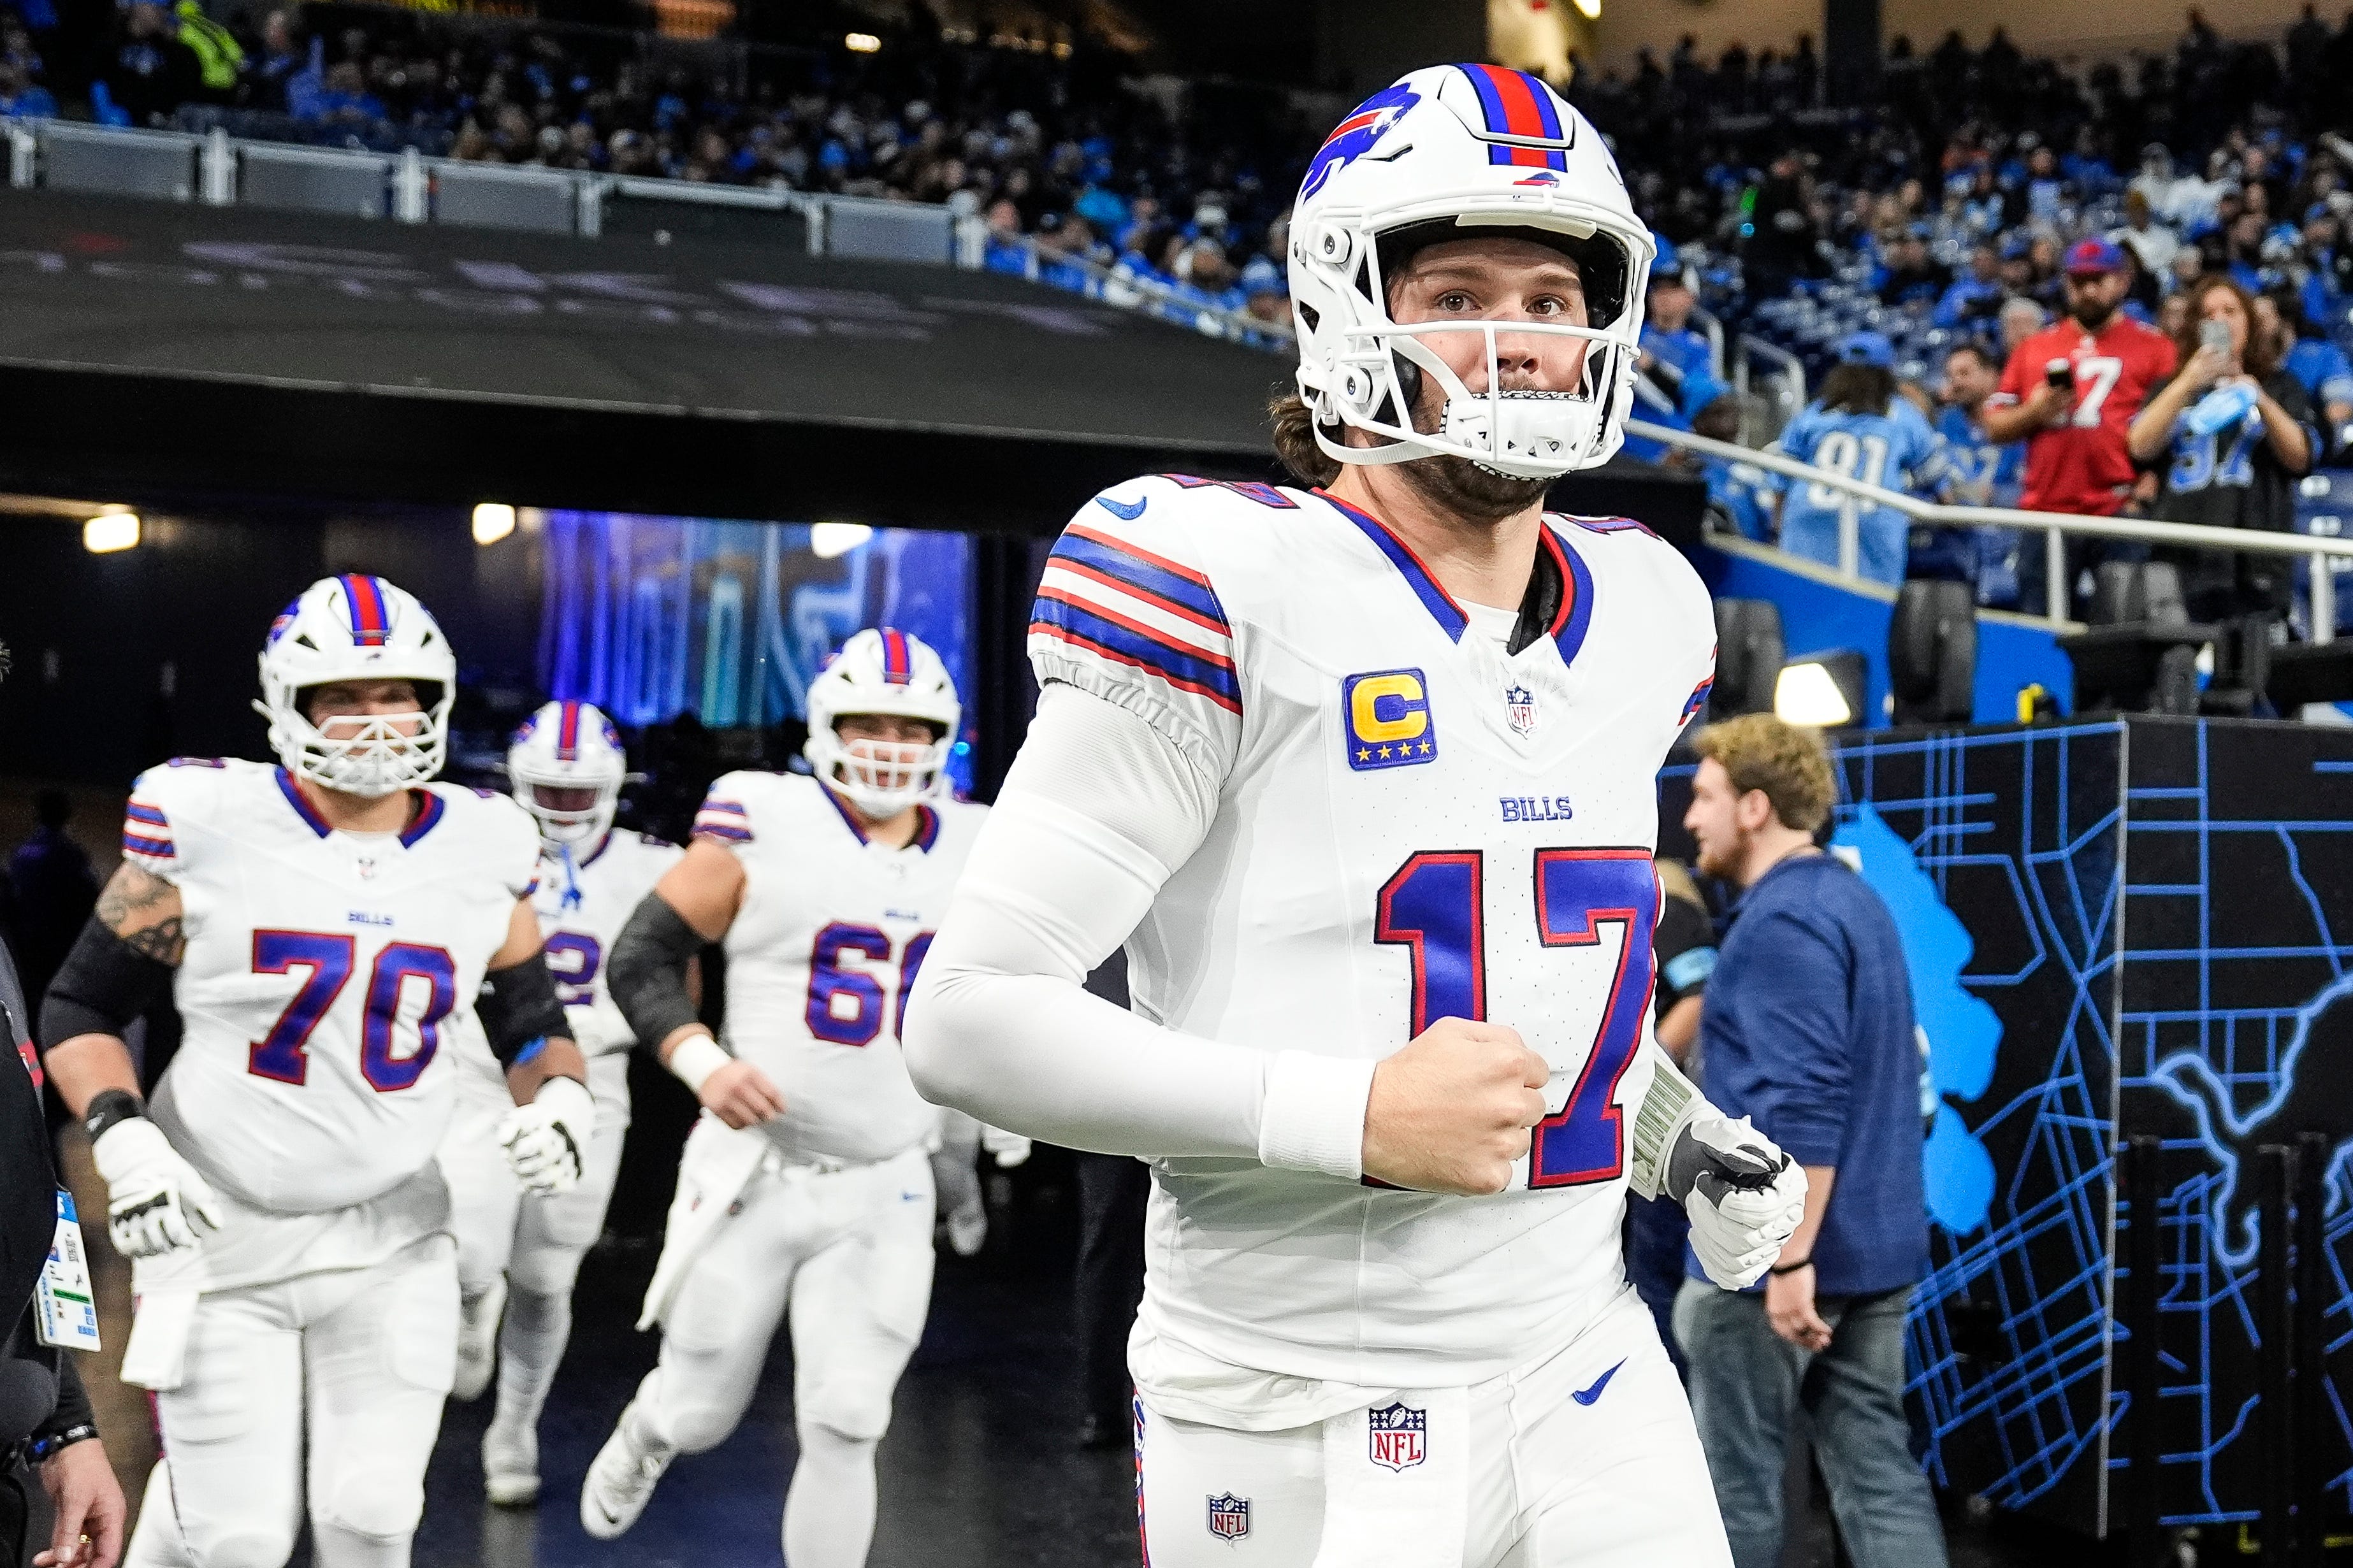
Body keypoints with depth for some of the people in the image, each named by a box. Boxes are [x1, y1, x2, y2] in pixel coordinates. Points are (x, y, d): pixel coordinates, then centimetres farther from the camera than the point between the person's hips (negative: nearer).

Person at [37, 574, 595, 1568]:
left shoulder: (480, 853, 1)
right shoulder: (209, 832, -9)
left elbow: (533, 1027, 11)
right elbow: (79, 1009, -2)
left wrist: (558, 1103, -10)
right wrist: (125, 1142, -17)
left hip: (389, 1239, 3)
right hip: (219, 1236, -3)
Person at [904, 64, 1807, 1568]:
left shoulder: (1644, 614, 8)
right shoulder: (1237, 591, -14)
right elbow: (972, 1016, -17)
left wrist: (1677, 1130, 8)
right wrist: (1357, 1119, -21)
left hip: (1585, 1381, 6)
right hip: (1304, 1426, -6)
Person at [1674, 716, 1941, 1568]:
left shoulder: (1781, 921, -17)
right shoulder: (1855, 902, 13)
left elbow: (1804, 1107, -25)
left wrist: (1789, 1258, -25)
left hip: (1771, 1250, -9)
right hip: (1874, 1244, 9)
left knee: (1737, 1472, 6)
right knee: (1875, 1464, 8)